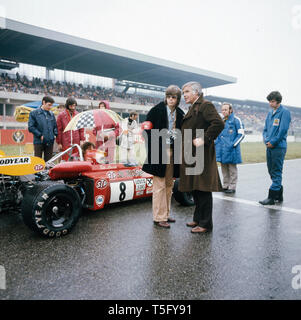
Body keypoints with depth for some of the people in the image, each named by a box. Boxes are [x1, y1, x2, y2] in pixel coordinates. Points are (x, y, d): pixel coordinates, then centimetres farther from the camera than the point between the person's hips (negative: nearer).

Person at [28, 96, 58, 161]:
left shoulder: (51, 114, 13)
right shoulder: (34, 113, 0)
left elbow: (55, 126, 19)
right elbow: (31, 127, -5)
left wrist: (55, 134, 2)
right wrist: (40, 135, -11)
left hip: (50, 142, 4)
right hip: (39, 142, -4)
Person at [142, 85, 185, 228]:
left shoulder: (180, 114, 9)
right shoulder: (156, 110, -6)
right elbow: (147, 130, -7)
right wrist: (152, 150, -12)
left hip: (172, 151, 6)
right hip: (159, 152, -6)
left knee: (169, 184, 13)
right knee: (159, 185, -2)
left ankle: (166, 214, 26)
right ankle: (159, 217, 7)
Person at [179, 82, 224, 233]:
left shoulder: (205, 105, -8)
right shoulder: (193, 108, 22)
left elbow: (219, 123, -21)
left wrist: (204, 140, -21)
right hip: (191, 155, 10)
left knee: (202, 189, -4)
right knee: (194, 189, 15)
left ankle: (205, 224, 6)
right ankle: (198, 219, 27)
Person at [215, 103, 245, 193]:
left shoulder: (236, 120, -6)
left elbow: (241, 134, -8)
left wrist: (233, 144, -16)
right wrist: (216, 143, 10)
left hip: (231, 150, -6)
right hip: (222, 150, 6)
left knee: (232, 169, 3)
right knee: (224, 169, 13)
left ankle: (232, 187, 11)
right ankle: (225, 186, 24)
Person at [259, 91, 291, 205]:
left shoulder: (284, 112, -7)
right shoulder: (270, 113, 16)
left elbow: (283, 129, -14)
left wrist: (273, 142, -12)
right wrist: (266, 140, 0)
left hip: (279, 147, -8)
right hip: (269, 147, 8)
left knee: (276, 172, -4)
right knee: (271, 171, 13)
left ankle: (272, 197, -2)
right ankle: (279, 195, 25)